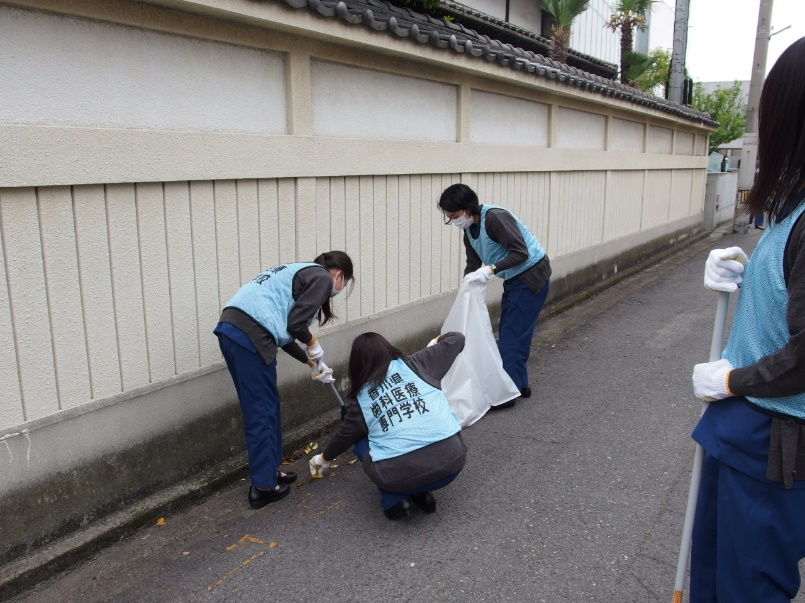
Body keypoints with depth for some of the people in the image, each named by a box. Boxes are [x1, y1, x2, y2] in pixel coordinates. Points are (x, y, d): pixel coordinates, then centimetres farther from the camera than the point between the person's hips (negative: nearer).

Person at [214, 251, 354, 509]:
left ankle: (270, 470, 31)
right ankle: (264, 486, 13)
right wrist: (313, 343, 10)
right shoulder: (322, 278, 3)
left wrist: (312, 362, 28)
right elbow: (295, 323, -10)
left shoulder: (300, 273, 28)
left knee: (266, 407, 19)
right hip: (251, 335, -9)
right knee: (261, 413, 2)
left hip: (230, 327, 9)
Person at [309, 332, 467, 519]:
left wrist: (323, 459, 47)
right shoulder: (416, 365, 9)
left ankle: (394, 500, 13)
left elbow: (345, 435, 27)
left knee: (362, 441, 28)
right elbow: (456, 339, 17)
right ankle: (423, 493, 21)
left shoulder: (361, 398, 12)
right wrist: (436, 342, 39)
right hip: (451, 459, 1)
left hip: (399, 476, -1)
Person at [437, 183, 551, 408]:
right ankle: (519, 384, 24)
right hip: (514, 280, 9)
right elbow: (472, 264, 9)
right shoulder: (469, 230, 4)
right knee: (509, 333, 13)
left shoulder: (495, 217, -24)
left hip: (532, 276, -9)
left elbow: (521, 252, -27)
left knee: (512, 334, -8)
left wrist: (491, 269, -35)